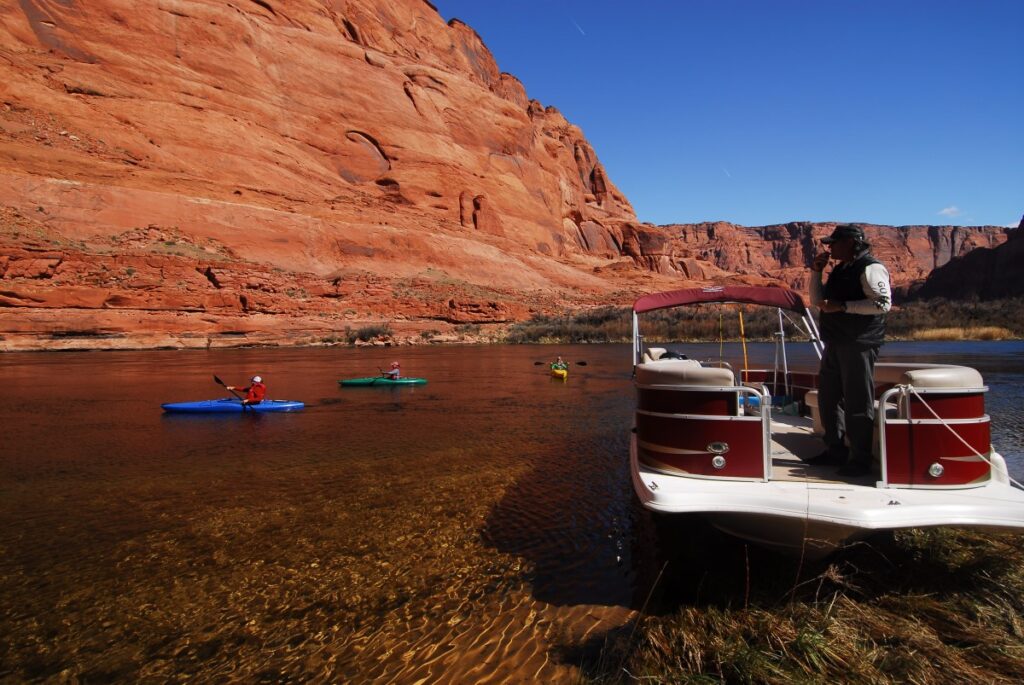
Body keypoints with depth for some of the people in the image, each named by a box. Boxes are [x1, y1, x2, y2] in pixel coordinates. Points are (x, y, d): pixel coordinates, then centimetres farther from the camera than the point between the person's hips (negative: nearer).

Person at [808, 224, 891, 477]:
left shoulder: (870, 268, -10)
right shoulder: (840, 269, 18)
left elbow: (883, 303, -21)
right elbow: (817, 301, 21)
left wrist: (843, 306, -22)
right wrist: (816, 271, 11)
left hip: (859, 344, -9)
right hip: (836, 343, 9)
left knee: (857, 403, -4)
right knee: (828, 399, 14)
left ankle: (860, 460, 4)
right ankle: (835, 451, 26)